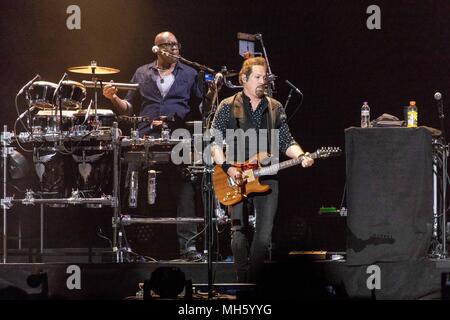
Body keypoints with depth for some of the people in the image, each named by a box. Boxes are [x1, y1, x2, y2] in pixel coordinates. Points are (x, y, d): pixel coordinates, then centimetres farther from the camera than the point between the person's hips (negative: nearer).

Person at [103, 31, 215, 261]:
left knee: (186, 187, -12)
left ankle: (188, 244, -12)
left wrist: (213, 90, -4)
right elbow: (129, 108, 19)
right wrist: (113, 98, 1)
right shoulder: (142, 74, 18)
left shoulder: (189, 74, 16)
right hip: (146, 138, 1)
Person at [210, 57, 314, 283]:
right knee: (239, 234, -6)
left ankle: (254, 283, 6)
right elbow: (214, 141, 0)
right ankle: (243, 284, 2)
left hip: (266, 177, 3)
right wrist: (227, 168, -12)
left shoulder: (275, 109, 13)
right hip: (237, 179, -3)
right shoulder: (228, 107, 3)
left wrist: (301, 156, -8)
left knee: (264, 236, -4)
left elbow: (286, 142, 12)